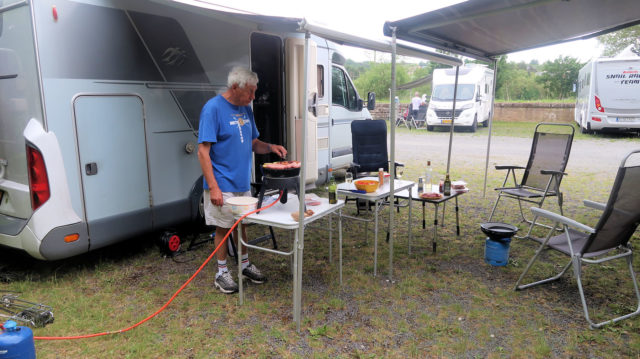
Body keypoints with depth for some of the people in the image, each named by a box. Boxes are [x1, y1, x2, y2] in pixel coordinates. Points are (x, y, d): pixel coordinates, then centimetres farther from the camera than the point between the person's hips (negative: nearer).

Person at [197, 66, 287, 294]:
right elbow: (203, 151, -19)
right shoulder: (213, 108, -16)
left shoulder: (245, 109, 7)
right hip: (223, 185, -7)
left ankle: (245, 265, 34)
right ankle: (222, 273, 23)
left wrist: (270, 147, -5)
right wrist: (213, 187, -24)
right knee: (223, 227, 6)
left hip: (243, 182, 7)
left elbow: (253, 143, 16)